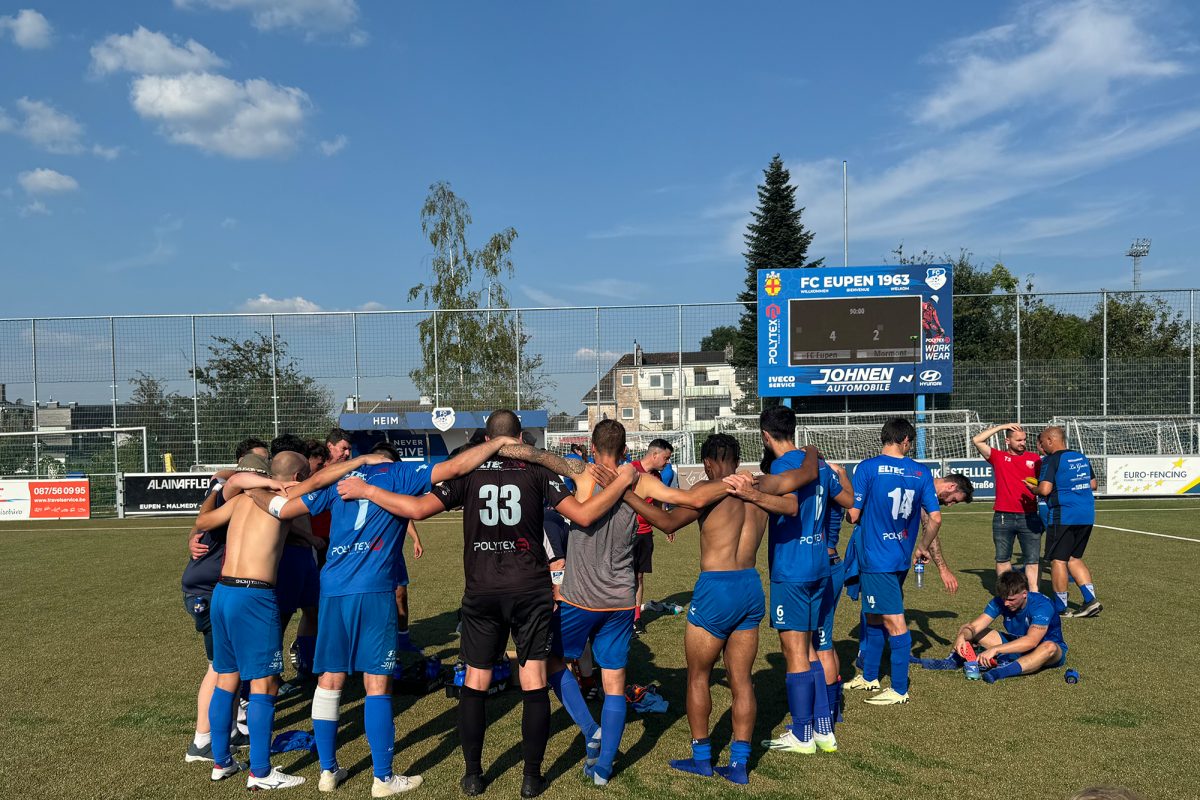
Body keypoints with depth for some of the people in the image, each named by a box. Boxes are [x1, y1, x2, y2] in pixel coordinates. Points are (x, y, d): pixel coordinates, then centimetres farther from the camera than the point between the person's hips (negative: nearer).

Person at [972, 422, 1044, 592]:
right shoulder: (998, 457, 5)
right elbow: (976, 440, -4)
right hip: (1003, 517, 0)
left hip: (1029, 517, 0)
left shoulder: (1035, 459, 9)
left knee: (1033, 559, -2)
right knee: (1002, 558, 8)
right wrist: (1001, 427, -3)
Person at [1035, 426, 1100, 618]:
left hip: (1064, 515, -8)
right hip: (1087, 515, 8)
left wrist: (1033, 489, 1)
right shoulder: (1081, 457, 14)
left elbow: (1045, 489, -19)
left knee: (1058, 560, 2)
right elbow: (1093, 484, 21)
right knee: (1074, 558, 18)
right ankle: (1091, 600, 9)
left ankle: (1060, 607, 7)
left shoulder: (1052, 460, -10)